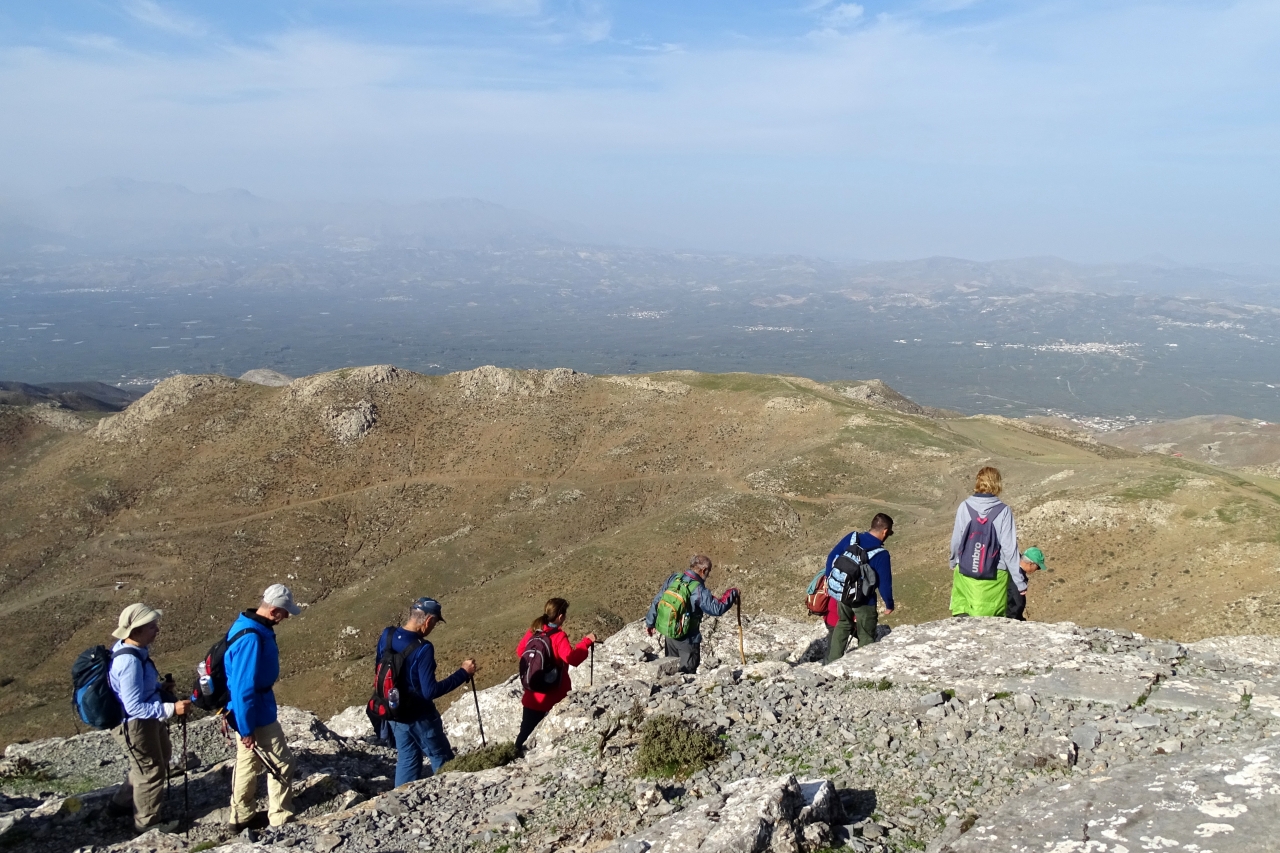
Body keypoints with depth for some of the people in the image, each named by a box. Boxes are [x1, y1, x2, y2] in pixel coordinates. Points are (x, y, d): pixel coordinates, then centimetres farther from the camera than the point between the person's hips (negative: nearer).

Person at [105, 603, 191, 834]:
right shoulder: (130, 661, -34)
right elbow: (134, 707, -32)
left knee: (159, 758, 30)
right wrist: (171, 709, -32)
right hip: (134, 725, -10)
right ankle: (147, 822, 33)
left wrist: (160, 687, 2)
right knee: (152, 771, 10)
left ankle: (122, 803, 49)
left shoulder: (131, 648, -4)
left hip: (146, 720, 10)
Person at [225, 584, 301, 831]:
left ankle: (240, 817, 35)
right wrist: (246, 729, -20)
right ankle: (281, 819, 16)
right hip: (255, 714, -10)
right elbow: (244, 689, -28)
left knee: (248, 762, 21)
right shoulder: (252, 639, -31)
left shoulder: (247, 625, 1)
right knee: (281, 763, 4)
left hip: (248, 711, 10)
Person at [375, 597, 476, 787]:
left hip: (394, 713, 7)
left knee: (407, 760, 21)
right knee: (442, 759, 13)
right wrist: (463, 673, -23)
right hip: (419, 716, -7)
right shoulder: (422, 649, -29)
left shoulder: (386, 636, -7)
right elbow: (430, 691, -28)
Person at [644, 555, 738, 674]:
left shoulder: (673, 579, -5)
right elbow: (717, 609, -23)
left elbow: (657, 601, 2)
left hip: (669, 636, 6)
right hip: (687, 640, -6)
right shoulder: (699, 591, -24)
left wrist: (650, 622, 13)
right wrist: (731, 594, -10)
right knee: (687, 673, 9)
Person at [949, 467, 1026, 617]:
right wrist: (1020, 581, -2)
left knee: (961, 614, 13)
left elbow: (956, 540, 2)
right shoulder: (1003, 511, -10)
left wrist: (953, 562, 23)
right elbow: (1010, 548, -10)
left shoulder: (964, 507, -5)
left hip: (965, 573, 2)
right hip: (994, 575, -1)